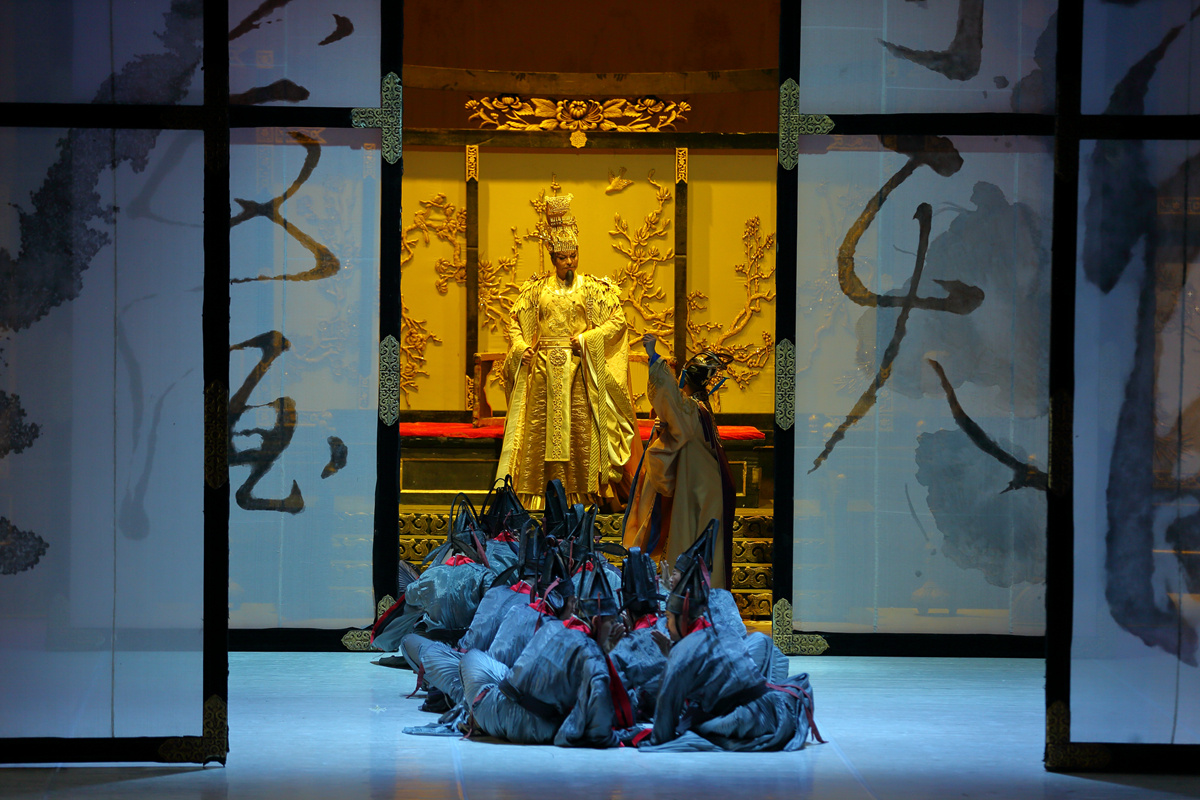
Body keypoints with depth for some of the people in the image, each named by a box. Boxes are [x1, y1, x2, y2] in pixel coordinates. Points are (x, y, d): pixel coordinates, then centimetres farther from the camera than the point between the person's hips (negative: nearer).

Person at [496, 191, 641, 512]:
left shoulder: (592, 288, 4)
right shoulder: (537, 288, 11)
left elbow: (617, 320, -1)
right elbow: (516, 322, 16)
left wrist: (587, 338, -11)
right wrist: (521, 347, -2)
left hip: (579, 368, -2)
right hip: (544, 369, 2)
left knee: (580, 426, -7)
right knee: (541, 426, -1)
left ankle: (582, 491, -4)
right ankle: (542, 493, 2)